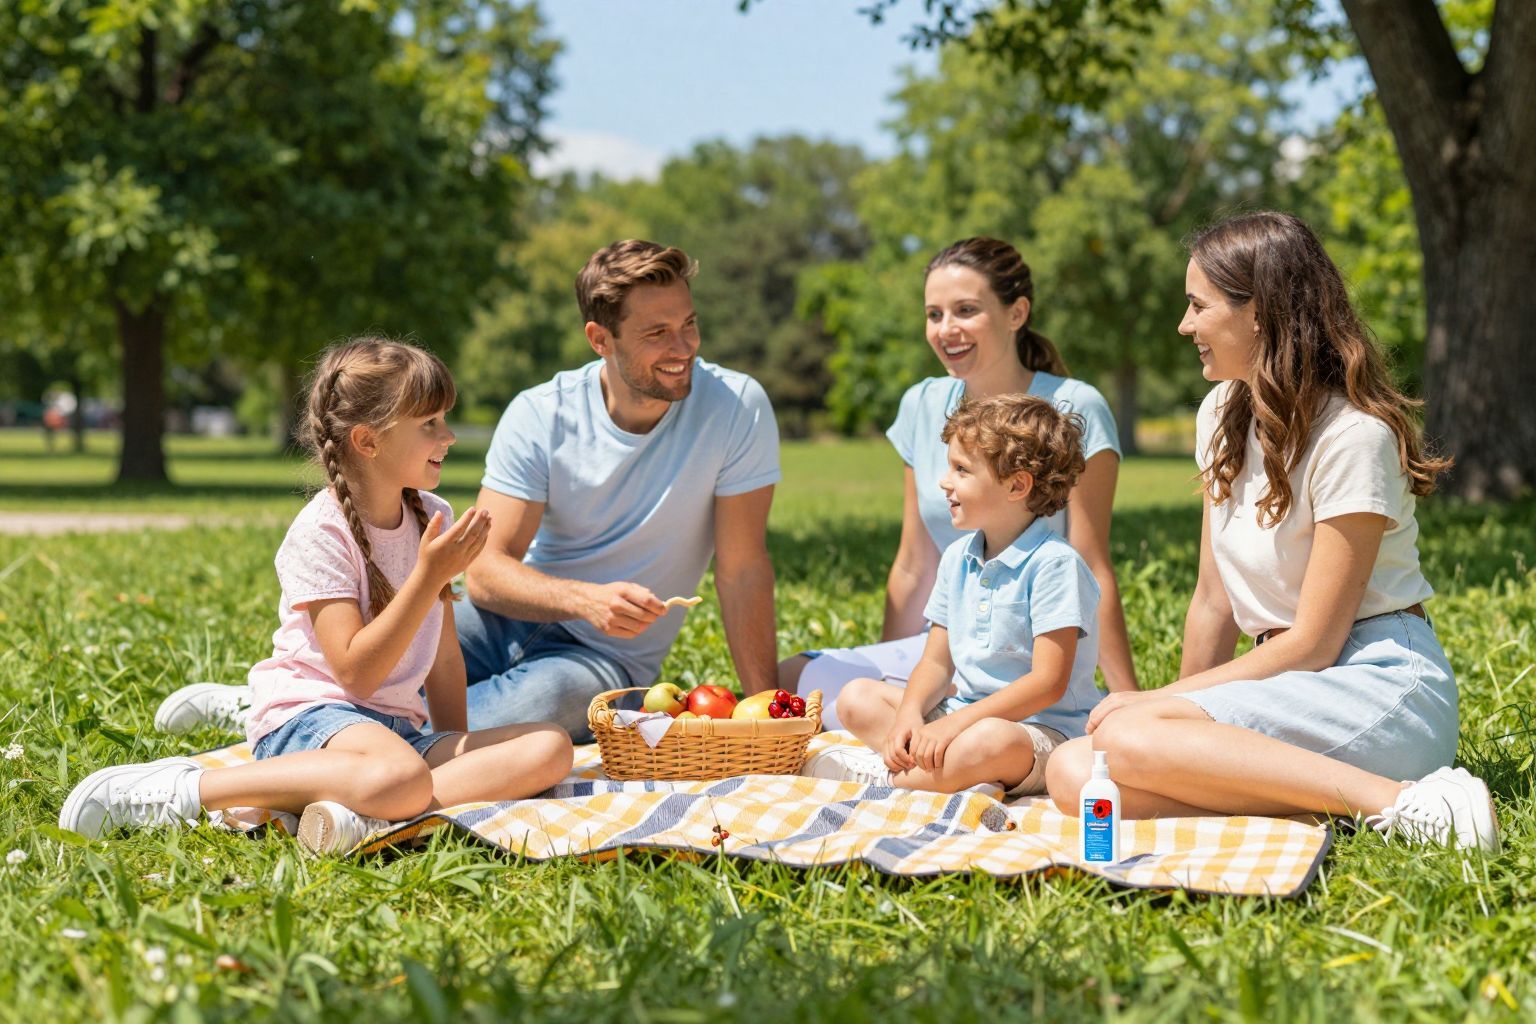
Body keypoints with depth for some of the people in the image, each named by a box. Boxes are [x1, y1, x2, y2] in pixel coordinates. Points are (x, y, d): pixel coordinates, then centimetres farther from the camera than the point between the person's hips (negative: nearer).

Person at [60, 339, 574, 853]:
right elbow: (356, 671, -19)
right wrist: (430, 576, -20)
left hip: (398, 728, 7)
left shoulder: (433, 517, 10)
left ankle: (362, 813, -30)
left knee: (550, 749, -16)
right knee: (400, 779, -41)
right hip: (309, 716, -7)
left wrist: (459, 750, 5)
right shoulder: (321, 532, -11)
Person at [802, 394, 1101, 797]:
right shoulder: (957, 559, 10)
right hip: (965, 713, 8)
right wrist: (909, 714, -12)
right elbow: (937, 662, 10)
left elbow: (1048, 682, -20)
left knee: (990, 741, -40)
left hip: (1039, 730, -8)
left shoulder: (1053, 564, -15)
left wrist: (955, 723, -24)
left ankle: (884, 775, -18)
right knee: (856, 697, 1)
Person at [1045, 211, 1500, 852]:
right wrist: (1182, 706, 6)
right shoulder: (1223, 415, 12)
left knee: (1127, 737, -32)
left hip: (1382, 687, -8)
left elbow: (1313, 645, -14)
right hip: (1289, 690, 8)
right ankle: (1318, 796, -17)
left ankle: (1397, 800, -28)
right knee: (1072, 773, -18)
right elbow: (1214, 602, 14)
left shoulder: (1353, 436, -13)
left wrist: (1161, 702, -10)